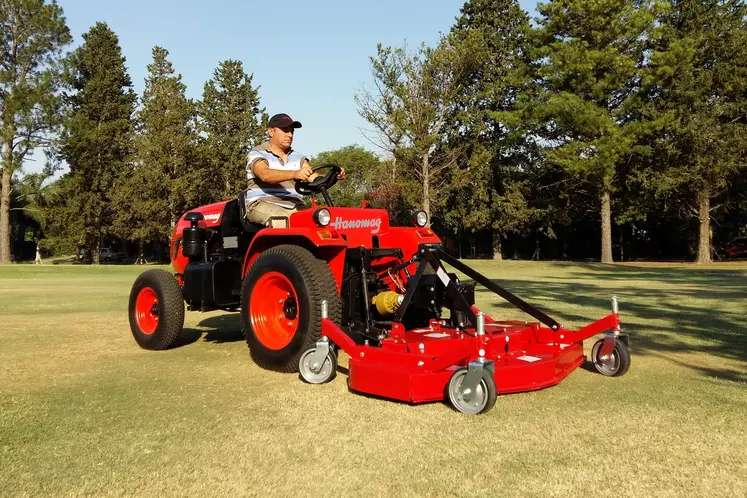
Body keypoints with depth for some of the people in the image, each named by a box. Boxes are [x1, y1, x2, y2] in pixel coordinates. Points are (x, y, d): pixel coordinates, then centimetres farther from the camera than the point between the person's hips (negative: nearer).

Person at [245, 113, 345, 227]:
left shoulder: (298, 158, 19)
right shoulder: (257, 154, 2)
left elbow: (313, 177, 3)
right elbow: (265, 175, -21)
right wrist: (294, 174, -38)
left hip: (294, 206, 5)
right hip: (262, 205, -4)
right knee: (283, 221, -37)